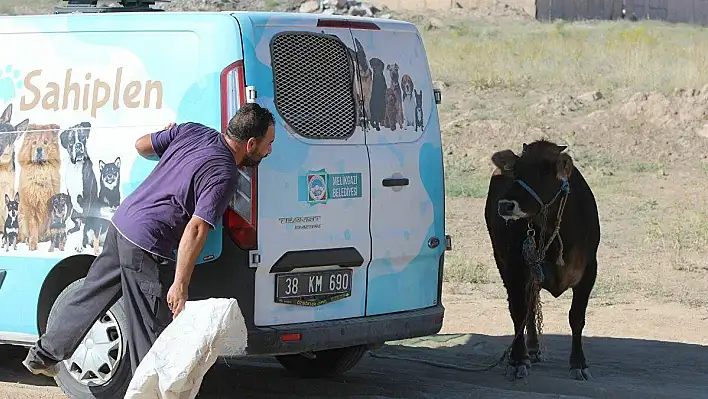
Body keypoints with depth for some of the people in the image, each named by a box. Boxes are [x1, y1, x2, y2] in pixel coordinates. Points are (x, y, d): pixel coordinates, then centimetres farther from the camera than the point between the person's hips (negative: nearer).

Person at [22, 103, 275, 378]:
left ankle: (44, 354, 33)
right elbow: (195, 230, -23)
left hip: (121, 222, 8)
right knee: (153, 329, 2)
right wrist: (180, 285, -22)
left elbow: (141, 145, 15)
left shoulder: (192, 131, 3)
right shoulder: (223, 176, -18)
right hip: (146, 247, -8)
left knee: (90, 297, 22)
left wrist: (168, 134, 38)